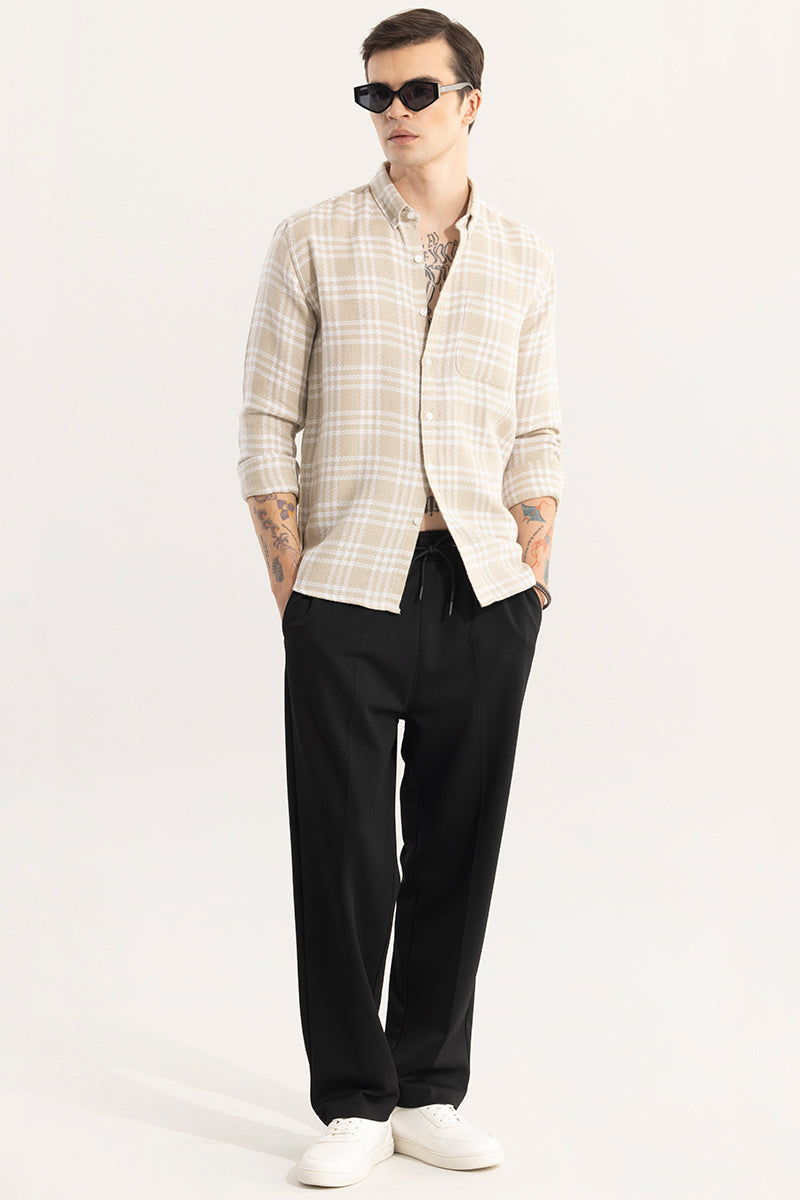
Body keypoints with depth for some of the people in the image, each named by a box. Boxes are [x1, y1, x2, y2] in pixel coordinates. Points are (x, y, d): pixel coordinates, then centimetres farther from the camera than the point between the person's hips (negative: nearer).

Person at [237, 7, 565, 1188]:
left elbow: (534, 436, 12)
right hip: (348, 598, -2)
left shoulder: (523, 258, 10)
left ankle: (431, 1093, 20)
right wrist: (291, 589, -5)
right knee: (344, 859, 1)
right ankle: (354, 1104, 14)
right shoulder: (313, 242, 3)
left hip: (486, 599, 2)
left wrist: (531, 581, 4)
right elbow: (267, 426, 1)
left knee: (457, 856, 8)